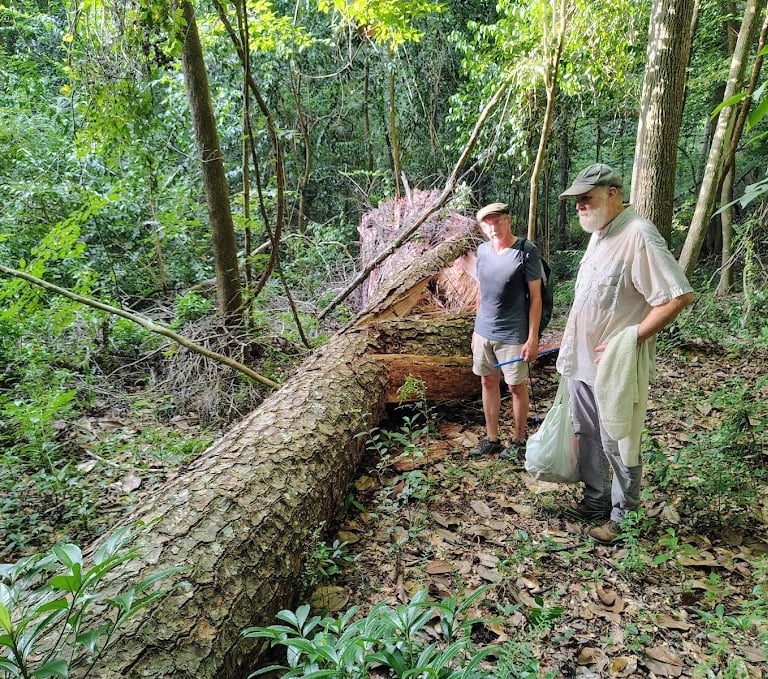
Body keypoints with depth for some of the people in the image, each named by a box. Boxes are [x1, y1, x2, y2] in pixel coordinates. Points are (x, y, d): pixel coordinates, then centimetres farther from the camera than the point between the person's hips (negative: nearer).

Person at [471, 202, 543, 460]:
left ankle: (519, 441, 25)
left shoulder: (527, 252, -12)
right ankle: (492, 438, 27)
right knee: (488, 382, 13)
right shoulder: (483, 251, 5)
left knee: (516, 386, 7)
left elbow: (535, 297, -11)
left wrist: (532, 337, -14)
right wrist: (477, 328, 15)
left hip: (513, 335, -5)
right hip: (484, 332, 6)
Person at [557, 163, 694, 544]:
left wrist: (630, 341, -21)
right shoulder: (598, 235, 9)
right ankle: (596, 500, 36)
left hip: (615, 365, -9)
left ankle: (623, 516, 22)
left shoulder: (638, 235, -19)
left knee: (618, 445, 5)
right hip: (582, 361, 9)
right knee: (588, 436, 19)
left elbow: (680, 297, -23)